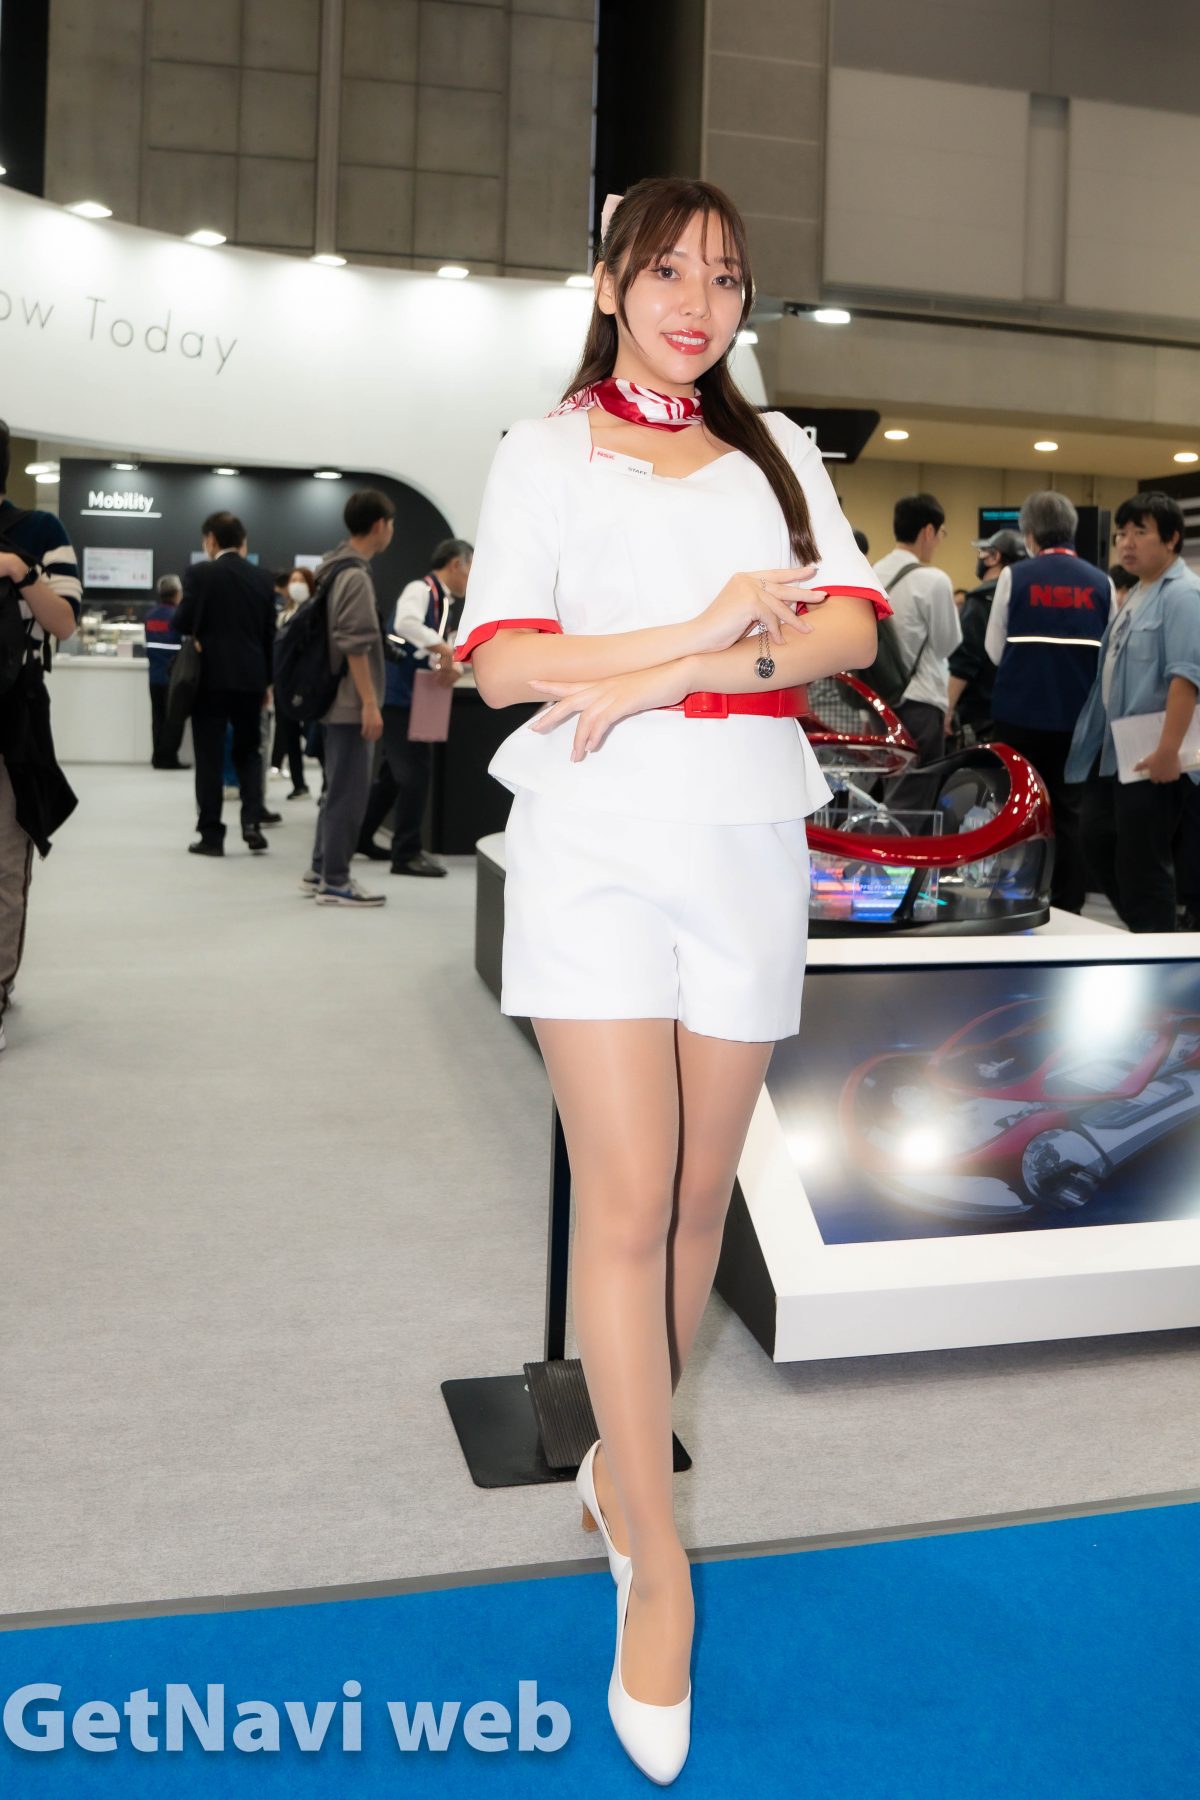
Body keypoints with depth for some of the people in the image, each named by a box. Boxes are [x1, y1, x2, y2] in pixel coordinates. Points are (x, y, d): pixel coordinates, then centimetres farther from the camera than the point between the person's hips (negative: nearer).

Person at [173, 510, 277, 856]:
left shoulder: (200, 573, -7)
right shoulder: (262, 577, 6)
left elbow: (182, 624, -11)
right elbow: (270, 633, 8)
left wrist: (200, 629, 12)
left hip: (211, 676, -3)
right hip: (250, 677, 4)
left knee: (210, 756, 2)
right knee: (248, 751, 15)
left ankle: (211, 835, 3)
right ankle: (252, 821, 0)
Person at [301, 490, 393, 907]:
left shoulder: (337, 566, 14)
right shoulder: (355, 575, -16)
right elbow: (354, 645, -21)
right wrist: (370, 702, -20)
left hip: (337, 699, 10)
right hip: (351, 701, -10)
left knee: (338, 787, 16)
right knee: (349, 790, -4)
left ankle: (320, 870, 23)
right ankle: (334, 882, 1)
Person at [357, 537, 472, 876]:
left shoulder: (442, 600, 16)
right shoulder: (421, 589, -13)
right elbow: (406, 623, -34)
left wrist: (448, 664, -3)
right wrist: (444, 650, -33)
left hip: (409, 697, 10)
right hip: (399, 695, -10)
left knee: (396, 771, 18)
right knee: (415, 771, -6)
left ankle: (361, 837, 31)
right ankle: (407, 854, 1)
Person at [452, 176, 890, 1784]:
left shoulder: (776, 448, 17)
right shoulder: (546, 451, 10)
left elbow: (854, 625, 2)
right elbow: (500, 660, -3)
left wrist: (674, 673, -11)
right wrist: (704, 628, -12)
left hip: (748, 838, 3)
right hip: (600, 831, -3)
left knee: (698, 1197, 7)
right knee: (627, 1201, -8)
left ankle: (622, 1464, 29)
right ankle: (659, 1578, 4)